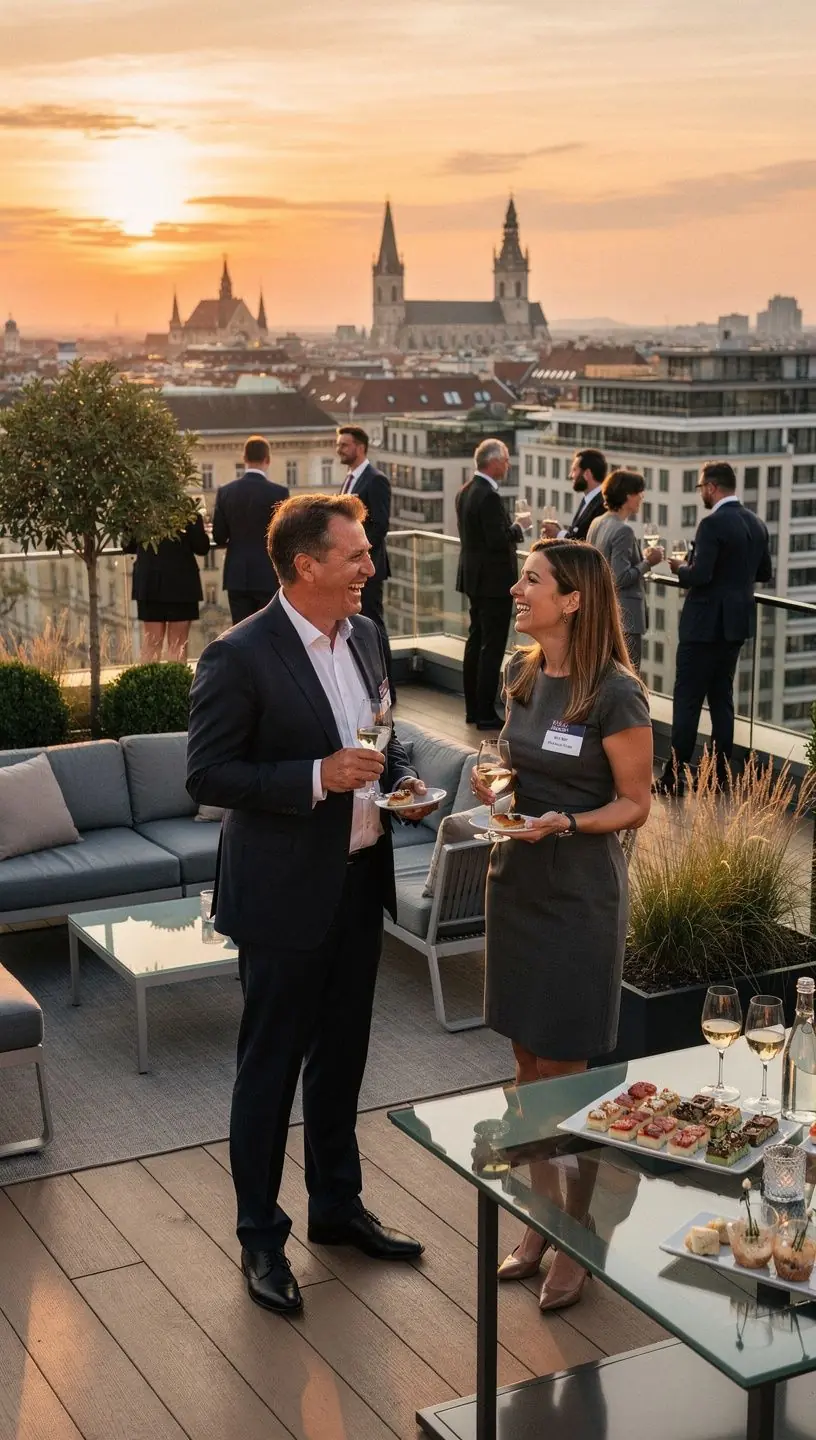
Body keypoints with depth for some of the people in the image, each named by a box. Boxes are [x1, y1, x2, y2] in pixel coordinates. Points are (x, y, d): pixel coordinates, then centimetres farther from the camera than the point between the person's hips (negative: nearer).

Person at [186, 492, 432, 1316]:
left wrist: (402, 781, -3)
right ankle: (260, 1238, 21)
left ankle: (336, 1206, 37)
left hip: (359, 879, 7)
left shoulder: (364, 635, 5)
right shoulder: (240, 657, -18)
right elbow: (207, 776, -17)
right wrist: (318, 778, -26)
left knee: (341, 1056, 20)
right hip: (283, 893, -7)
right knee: (270, 1065, 6)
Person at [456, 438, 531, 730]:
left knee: (476, 640, 15)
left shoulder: (465, 492, 9)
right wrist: (518, 526, -8)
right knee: (492, 646, -4)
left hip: (473, 577, 10)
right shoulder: (488, 496, -21)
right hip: (493, 580, -10)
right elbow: (498, 540, -24)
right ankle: (485, 714, -2)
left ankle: (473, 708, 21)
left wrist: (511, 527, 12)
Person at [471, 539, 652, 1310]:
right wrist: (494, 784, -4)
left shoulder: (615, 695, -17)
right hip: (515, 882, 7)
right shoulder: (521, 673, 3)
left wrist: (566, 823, -26)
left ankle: (579, 1239, 20)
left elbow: (635, 805, -11)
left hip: (579, 894, -6)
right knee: (528, 1062, 15)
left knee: (563, 1070, 2)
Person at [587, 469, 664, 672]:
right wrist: (648, 562, -10)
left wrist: (641, 557, 17)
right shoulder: (623, 531, -18)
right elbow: (621, 578, -21)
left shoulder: (596, 524, 9)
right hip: (623, 617, -10)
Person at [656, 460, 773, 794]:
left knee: (687, 700, -3)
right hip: (737, 620, 8)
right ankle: (720, 774, 18)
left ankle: (674, 777, -1)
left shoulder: (713, 524, -18)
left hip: (706, 624, -8)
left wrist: (679, 568, -4)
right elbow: (764, 573, 15)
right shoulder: (756, 524, 8)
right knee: (721, 697, 14)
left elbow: (700, 575, -23)